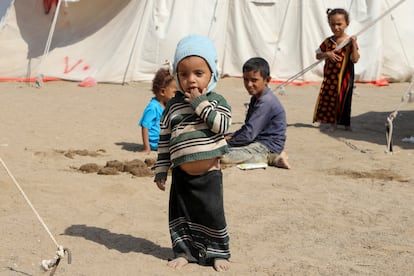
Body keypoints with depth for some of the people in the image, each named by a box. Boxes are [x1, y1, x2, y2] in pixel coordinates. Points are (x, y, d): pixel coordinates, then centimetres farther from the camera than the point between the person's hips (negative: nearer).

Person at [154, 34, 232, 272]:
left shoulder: (216, 101, -4)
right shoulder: (173, 106, 1)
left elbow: (222, 125, -22)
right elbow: (164, 141, 5)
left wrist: (200, 103, -21)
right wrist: (161, 170, 4)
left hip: (209, 174, -2)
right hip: (182, 174, 3)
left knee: (213, 214, 4)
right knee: (181, 215, 10)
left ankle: (219, 253, 21)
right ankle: (184, 251, 26)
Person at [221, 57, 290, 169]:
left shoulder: (266, 102, -20)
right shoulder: (256, 98, 13)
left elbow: (249, 134, -22)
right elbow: (247, 127, 19)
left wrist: (228, 142, -11)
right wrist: (232, 136, 2)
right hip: (258, 141, 11)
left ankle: (269, 158, -13)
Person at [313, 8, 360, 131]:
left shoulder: (350, 42, -8)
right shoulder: (328, 41, 2)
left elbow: (355, 59, -17)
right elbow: (318, 55, 8)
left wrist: (354, 43, -24)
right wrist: (327, 54, -11)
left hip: (344, 77, -3)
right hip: (329, 77, 3)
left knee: (344, 100, 3)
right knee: (329, 98, 5)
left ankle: (346, 123, 17)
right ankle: (333, 123, 17)